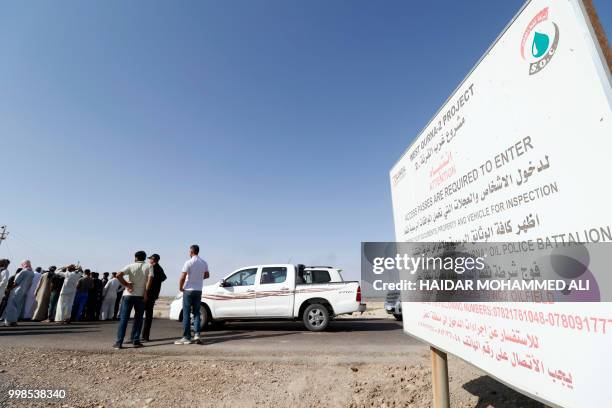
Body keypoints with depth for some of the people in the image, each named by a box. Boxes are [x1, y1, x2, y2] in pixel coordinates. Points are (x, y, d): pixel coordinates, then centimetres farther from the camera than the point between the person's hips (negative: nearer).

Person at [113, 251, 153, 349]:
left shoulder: (131, 266, 1)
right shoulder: (149, 266, 1)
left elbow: (118, 275, -13)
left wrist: (127, 284, -3)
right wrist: (145, 293, -7)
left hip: (128, 295, 0)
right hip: (140, 296, 0)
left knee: (123, 319, 6)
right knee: (138, 319, 11)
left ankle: (119, 342, 4)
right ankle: (135, 341, 11)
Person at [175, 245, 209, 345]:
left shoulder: (189, 263, -14)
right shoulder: (204, 263, 4)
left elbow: (182, 278, -17)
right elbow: (206, 275, 16)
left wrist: (180, 287, -1)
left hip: (188, 290, -5)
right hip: (198, 290, 5)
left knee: (186, 314, 3)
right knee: (196, 313, 12)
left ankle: (187, 337, 6)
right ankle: (197, 334, 5)